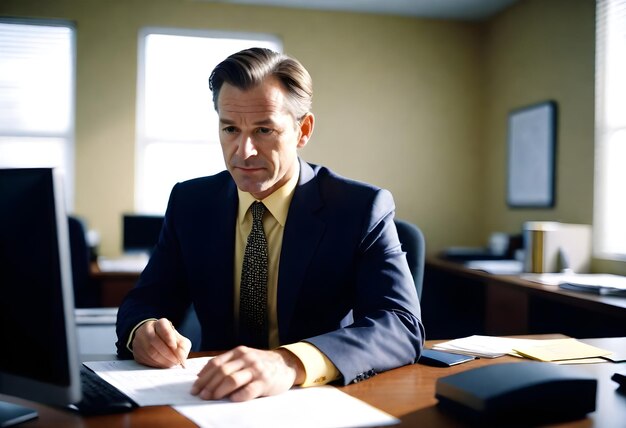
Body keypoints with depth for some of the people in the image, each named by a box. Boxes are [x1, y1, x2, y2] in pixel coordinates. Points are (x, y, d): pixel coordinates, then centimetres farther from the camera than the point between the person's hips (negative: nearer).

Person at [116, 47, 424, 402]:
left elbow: (403, 326, -21)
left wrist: (291, 362, -38)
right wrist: (143, 330, -23)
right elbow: (145, 302, 2)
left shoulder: (362, 209, -10)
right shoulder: (189, 203, 2)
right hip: (218, 399, 3)